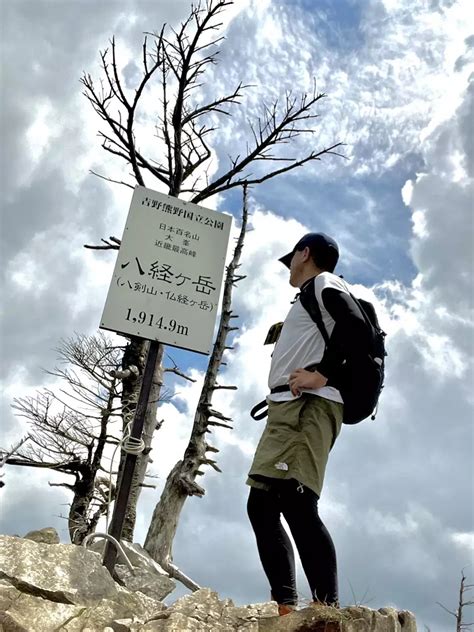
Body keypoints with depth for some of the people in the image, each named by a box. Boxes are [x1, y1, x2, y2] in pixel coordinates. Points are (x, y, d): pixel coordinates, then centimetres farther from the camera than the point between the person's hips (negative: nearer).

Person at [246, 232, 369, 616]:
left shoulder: (325, 283, 5)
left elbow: (354, 325, -15)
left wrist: (322, 375, -20)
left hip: (308, 406, -10)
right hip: (288, 408, 10)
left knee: (295, 501, -23)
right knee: (262, 505, 3)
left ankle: (328, 610, -26)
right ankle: (286, 608, 1)